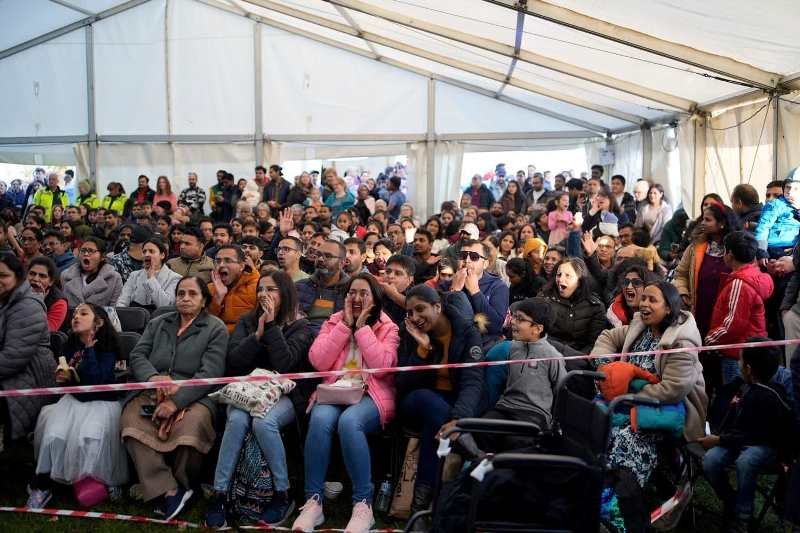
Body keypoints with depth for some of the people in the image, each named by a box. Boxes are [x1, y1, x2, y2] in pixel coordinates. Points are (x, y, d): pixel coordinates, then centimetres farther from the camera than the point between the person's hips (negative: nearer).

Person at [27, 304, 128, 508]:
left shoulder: (107, 347, -12)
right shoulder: (70, 345, 5)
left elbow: (95, 380, -25)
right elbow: (65, 375, 20)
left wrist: (89, 349, -22)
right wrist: (62, 377, -4)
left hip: (101, 403, -5)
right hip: (74, 399, 5)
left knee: (88, 438, -29)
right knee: (52, 435, -20)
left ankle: (90, 480, -1)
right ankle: (42, 485, -5)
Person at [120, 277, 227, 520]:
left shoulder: (216, 329, 6)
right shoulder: (157, 323, 22)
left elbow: (209, 373, -6)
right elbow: (137, 355, 10)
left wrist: (176, 401, -19)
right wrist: (154, 377, -13)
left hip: (194, 396, -3)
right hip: (151, 392, 4)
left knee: (191, 425, -35)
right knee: (130, 420, -28)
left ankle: (182, 485, -7)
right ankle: (167, 490, -26)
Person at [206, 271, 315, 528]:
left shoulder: (300, 326, 1)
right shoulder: (247, 321, 12)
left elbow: (283, 364, -15)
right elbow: (233, 362, 0)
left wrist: (272, 326, -12)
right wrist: (258, 333, -9)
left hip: (284, 394, -3)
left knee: (263, 422, -34)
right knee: (237, 419, -31)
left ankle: (283, 495, -18)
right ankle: (219, 494, -24)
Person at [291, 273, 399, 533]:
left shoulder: (388, 327, 6)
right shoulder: (333, 322, 14)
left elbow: (382, 367, -12)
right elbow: (318, 362, -3)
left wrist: (362, 327, -8)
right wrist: (345, 325, -4)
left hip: (371, 396, -2)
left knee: (349, 421, -35)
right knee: (320, 419, -32)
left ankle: (363, 505, -26)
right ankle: (313, 502, -23)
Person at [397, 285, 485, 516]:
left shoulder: (467, 332, -10)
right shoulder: (409, 332, -5)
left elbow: (473, 380, -23)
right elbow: (403, 385, -10)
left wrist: (459, 417, -42)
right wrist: (422, 348, -24)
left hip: (457, 402, 0)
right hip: (419, 403, 1)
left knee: (450, 425, -35)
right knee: (426, 398, -35)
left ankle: (425, 489, -19)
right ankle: (424, 491, -27)